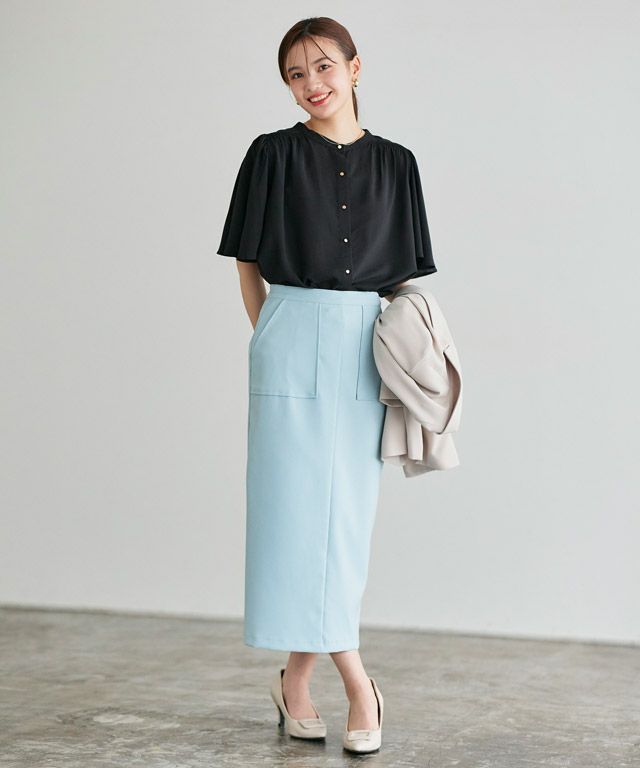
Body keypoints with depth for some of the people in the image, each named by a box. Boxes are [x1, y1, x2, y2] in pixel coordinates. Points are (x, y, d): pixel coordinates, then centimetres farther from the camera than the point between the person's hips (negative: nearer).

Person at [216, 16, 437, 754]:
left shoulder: (394, 163, 9)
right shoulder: (272, 155, 2)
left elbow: (404, 277, 12)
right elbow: (247, 267, 4)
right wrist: (274, 341, -4)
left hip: (364, 352, 3)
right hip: (293, 343, -3)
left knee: (345, 516, 4)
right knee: (302, 509, -7)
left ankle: (297, 677, 15)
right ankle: (356, 681, -1)